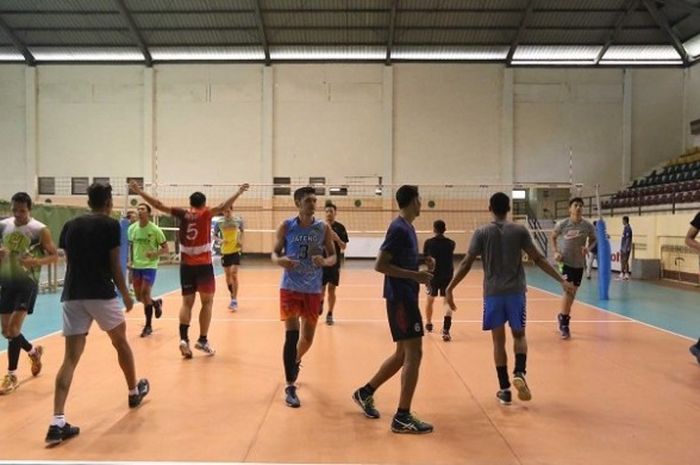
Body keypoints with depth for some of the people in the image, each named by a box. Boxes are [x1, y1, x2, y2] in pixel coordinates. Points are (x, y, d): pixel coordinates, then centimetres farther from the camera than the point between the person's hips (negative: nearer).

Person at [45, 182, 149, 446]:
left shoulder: (70, 225, 12)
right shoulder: (110, 225, -3)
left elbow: (69, 261, 14)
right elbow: (114, 265, -4)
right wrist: (125, 295, 6)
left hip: (72, 296, 4)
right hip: (101, 294, -4)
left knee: (71, 358, 2)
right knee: (120, 342, 19)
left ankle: (57, 423, -6)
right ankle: (135, 392, 38)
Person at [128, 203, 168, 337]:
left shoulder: (155, 230, -11)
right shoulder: (132, 228, 2)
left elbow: (165, 249, -6)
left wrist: (155, 254, -25)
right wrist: (130, 261, 3)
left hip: (150, 266, -5)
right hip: (136, 266, 5)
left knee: (145, 294, -12)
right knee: (139, 297, 8)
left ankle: (148, 326, 5)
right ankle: (156, 303, 40)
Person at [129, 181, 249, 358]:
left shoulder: (182, 214, 2)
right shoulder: (205, 214, -4)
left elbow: (159, 205, 2)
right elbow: (222, 207, -16)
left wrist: (140, 192, 8)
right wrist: (239, 192, -14)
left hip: (186, 265, 3)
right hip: (203, 264, -3)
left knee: (187, 302, 9)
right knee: (207, 302, 7)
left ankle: (184, 338, -6)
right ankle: (202, 340, 5)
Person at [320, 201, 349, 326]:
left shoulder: (340, 227, 0)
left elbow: (344, 246, 1)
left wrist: (337, 238, -18)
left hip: (334, 263, 0)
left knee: (331, 290, 3)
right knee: (321, 289, 2)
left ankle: (329, 314, 18)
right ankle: (320, 302, 36)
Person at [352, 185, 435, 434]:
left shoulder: (407, 227, 14)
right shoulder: (399, 228, -15)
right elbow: (380, 265, -20)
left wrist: (422, 265, 6)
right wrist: (415, 275, -21)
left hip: (405, 297, 10)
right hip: (401, 298, -10)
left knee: (403, 354, 16)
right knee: (413, 353, -6)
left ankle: (366, 392, 29)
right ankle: (402, 417, 1)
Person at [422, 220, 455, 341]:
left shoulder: (428, 243, -5)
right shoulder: (451, 243, -1)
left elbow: (425, 258, 7)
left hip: (432, 276, 1)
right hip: (447, 276, 0)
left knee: (430, 300, 20)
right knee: (447, 302, -3)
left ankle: (429, 324, 40)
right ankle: (446, 330, -21)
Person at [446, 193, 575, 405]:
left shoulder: (481, 233, -1)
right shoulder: (519, 230, 1)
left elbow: (466, 263, -5)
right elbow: (538, 259, -1)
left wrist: (450, 288, 0)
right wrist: (562, 281, 3)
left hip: (493, 293, 0)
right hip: (516, 291, 1)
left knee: (498, 340, 8)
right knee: (519, 335, 17)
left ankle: (504, 389, 11)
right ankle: (519, 373, -6)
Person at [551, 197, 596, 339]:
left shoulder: (588, 226, -7)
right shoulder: (562, 224, -11)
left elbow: (593, 239, 11)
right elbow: (553, 237, 7)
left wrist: (588, 248, -11)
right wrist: (556, 252, -6)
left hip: (579, 263, 3)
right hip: (564, 262, -3)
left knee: (573, 292, 13)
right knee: (568, 290, -14)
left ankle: (563, 317, 34)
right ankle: (564, 323, -1)